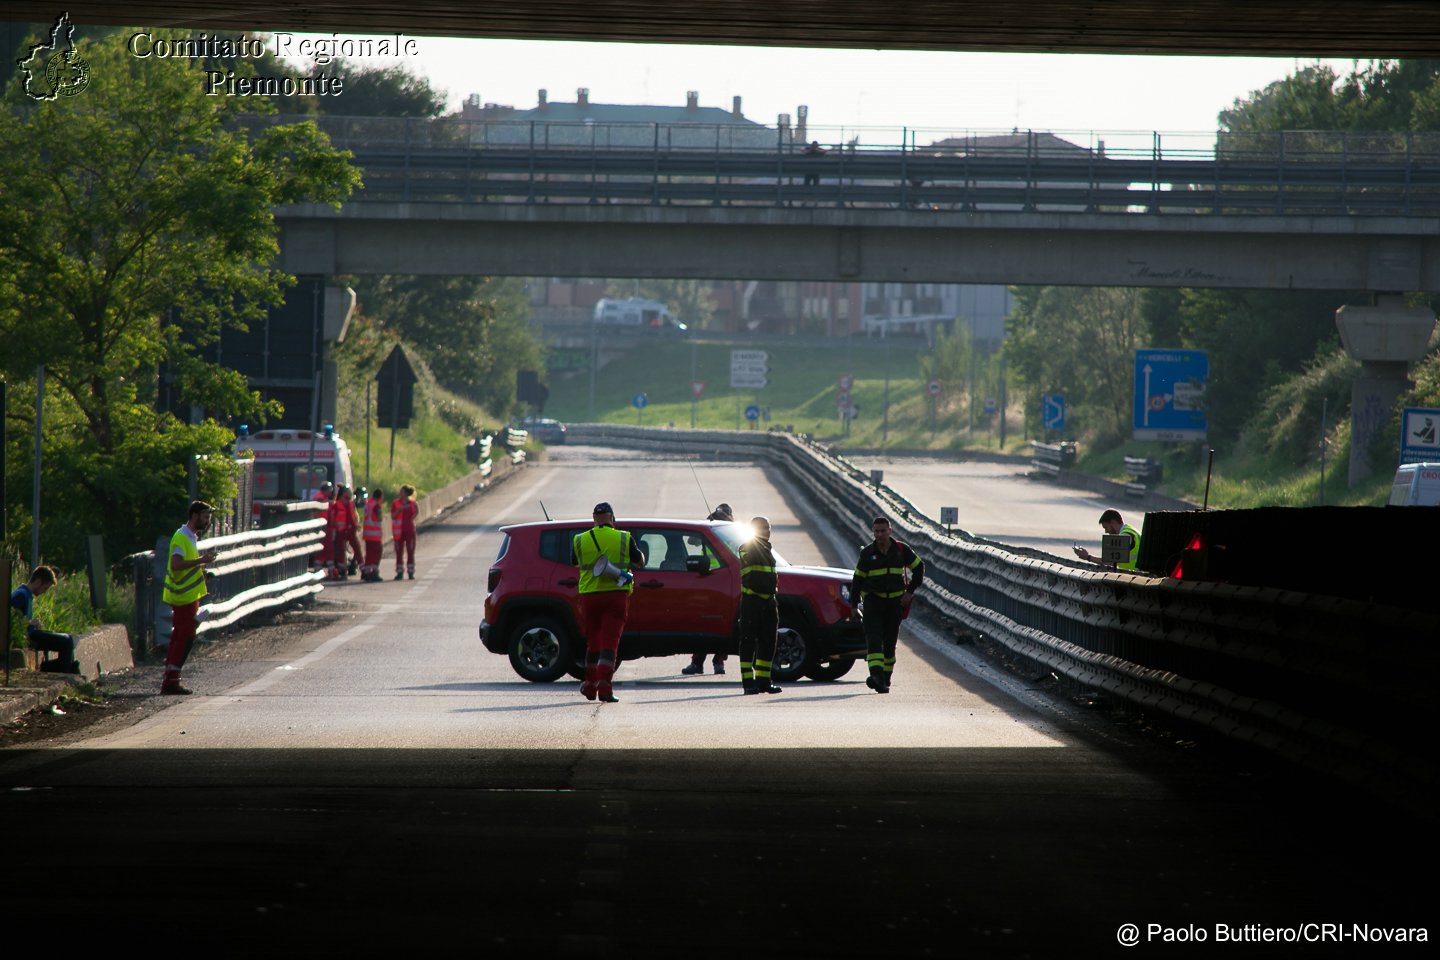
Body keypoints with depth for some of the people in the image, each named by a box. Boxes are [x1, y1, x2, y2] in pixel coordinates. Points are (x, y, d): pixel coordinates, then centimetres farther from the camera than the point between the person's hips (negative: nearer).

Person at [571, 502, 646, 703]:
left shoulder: (580, 541, 2)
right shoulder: (624, 539, -2)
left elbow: (575, 563, 17)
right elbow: (640, 562, 9)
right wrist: (638, 551, 30)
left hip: (589, 596, 2)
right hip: (616, 595, -2)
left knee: (593, 641, 16)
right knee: (609, 642, -5)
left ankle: (590, 686, 23)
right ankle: (604, 687, -16)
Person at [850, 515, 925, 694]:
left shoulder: (901, 550, 2)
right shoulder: (868, 552, 1)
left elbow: (919, 568, 12)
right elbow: (858, 579, 6)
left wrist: (910, 592, 2)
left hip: (895, 601, 1)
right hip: (873, 601, -1)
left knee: (890, 641, 5)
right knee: (873, 638, -17)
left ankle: (885, 679, 14)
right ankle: (877, 676, -29)